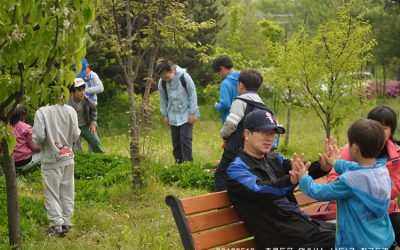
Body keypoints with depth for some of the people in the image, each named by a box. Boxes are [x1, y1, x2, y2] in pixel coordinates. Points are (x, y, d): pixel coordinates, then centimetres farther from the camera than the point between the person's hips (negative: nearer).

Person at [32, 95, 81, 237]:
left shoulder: (42, 112, -15)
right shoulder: (70, 110, -6)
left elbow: (38, 136, -17)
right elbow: (75, 135, -4)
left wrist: (36, 143, 5)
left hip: (51, 160, -3)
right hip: (68, 158, 3)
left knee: (52, 193, 6)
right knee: (67, 192, 14)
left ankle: (57, 225, 5)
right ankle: (66, 222, 19)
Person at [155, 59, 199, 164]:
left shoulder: (184, 77, -19)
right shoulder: (162, 82, -8)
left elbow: (192, 94, -11)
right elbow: (163, 99, 6)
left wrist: (192, 113, -10)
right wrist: (165, 115, 7)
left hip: (186, 115, -4)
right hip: (173, 116, 4)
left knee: (185, 138, -10)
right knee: (175, 140, 7)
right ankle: (179, 164, 17)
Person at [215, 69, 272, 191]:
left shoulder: (241, 101, -8)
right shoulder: (261, 104, 16)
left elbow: (231, 123, -19)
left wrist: (224, 135, 3)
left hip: (237, 149, -8)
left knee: (220, 174, 0)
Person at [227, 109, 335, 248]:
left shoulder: (274, 159, 15)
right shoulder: (237, 168, -7)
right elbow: (260, 190, -25)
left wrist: (323, 166, -25)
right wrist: (292, 180, -42)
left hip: (300, 220, 8)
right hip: (280, 233, -8)